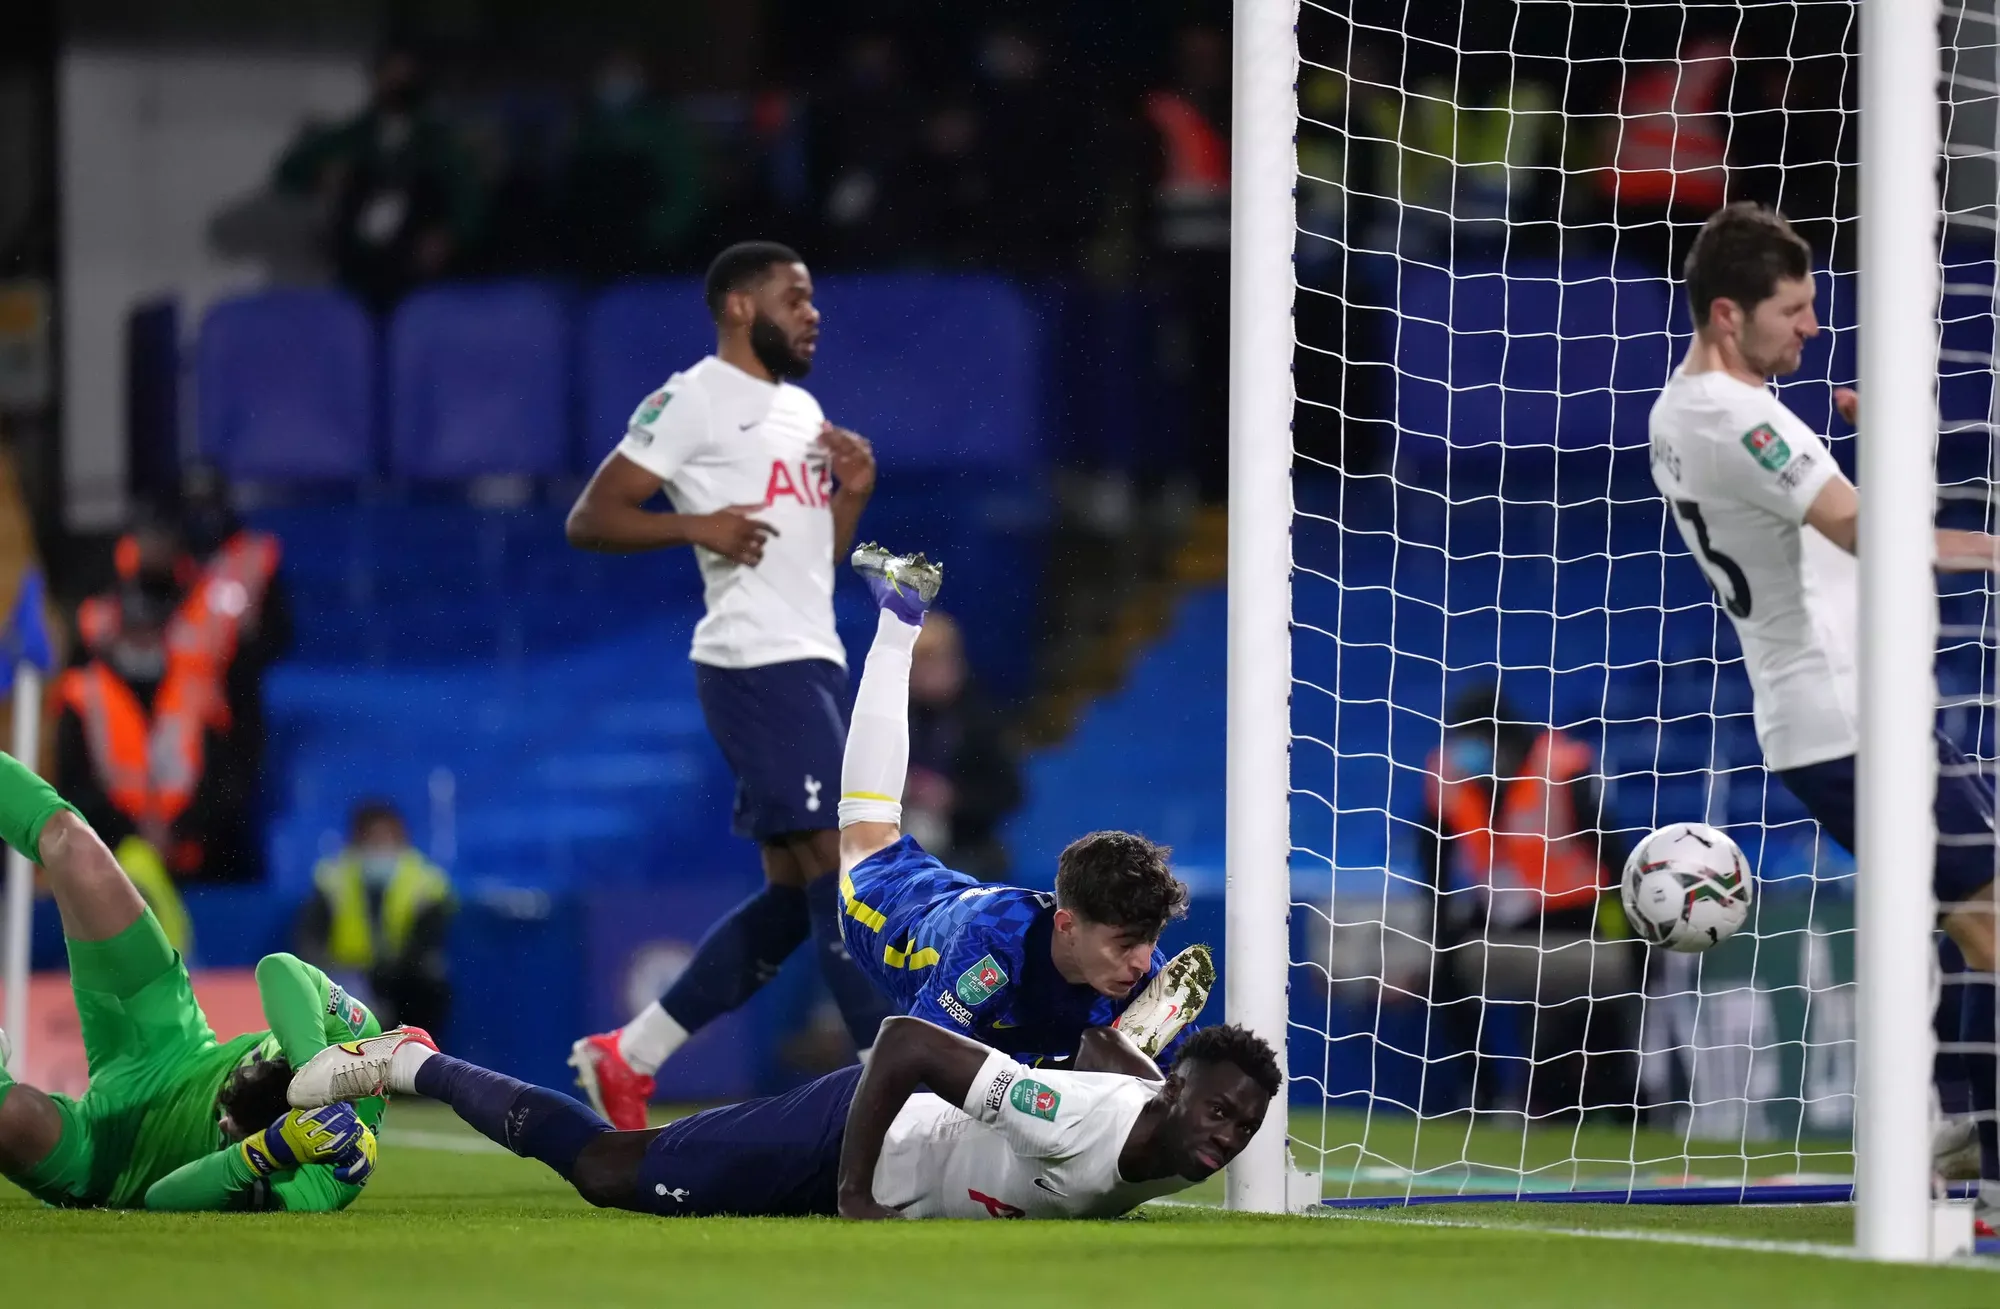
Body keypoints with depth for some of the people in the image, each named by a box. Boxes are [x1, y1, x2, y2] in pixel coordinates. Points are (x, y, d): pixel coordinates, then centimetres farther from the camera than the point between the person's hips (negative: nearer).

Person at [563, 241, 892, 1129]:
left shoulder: (802, 411, 21)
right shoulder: (692, 403, -5)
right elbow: (589, 520, -7)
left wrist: (851, 495, 9)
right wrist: (697, 526, -19)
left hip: (814, 663, 10)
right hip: (756, 663, -10)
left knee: (792, 900, 10)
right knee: (839, 872, -13)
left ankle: (625, 1058, 18)